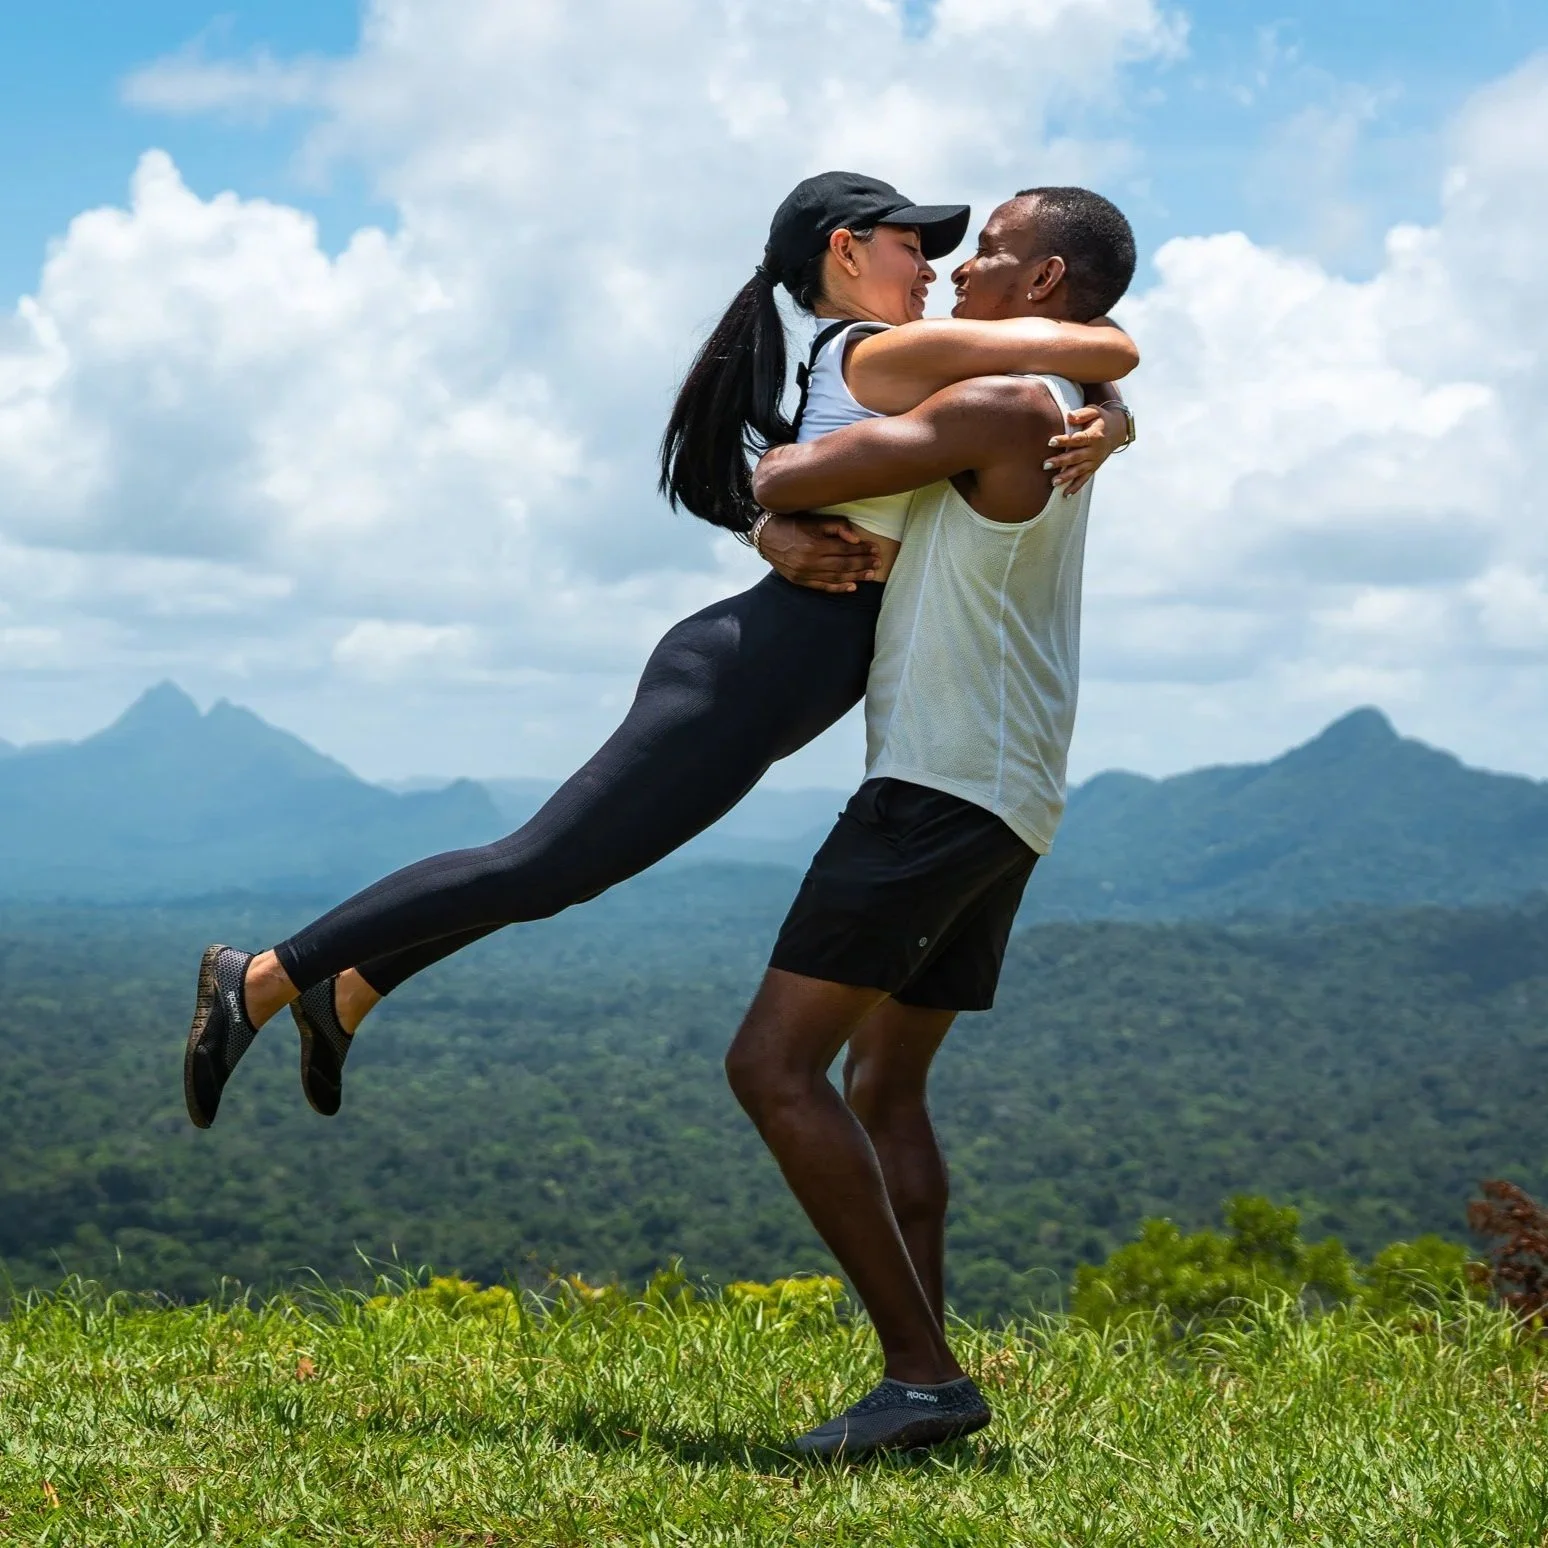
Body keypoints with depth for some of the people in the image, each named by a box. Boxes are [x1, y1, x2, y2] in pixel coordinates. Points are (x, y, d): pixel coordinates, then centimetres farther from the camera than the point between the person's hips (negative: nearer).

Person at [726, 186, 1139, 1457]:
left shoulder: (1006, 405, -11)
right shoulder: (1059, 425, 21)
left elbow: (783, 480, -11)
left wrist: (771, 476, 12)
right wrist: (800, 538, 5)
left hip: (945, 784, -11)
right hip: (1000, 808, 11)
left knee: (775, 1066, -13)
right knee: (883, 1083, 17)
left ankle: (923, 1371, -16)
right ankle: (922, 1376, 13)